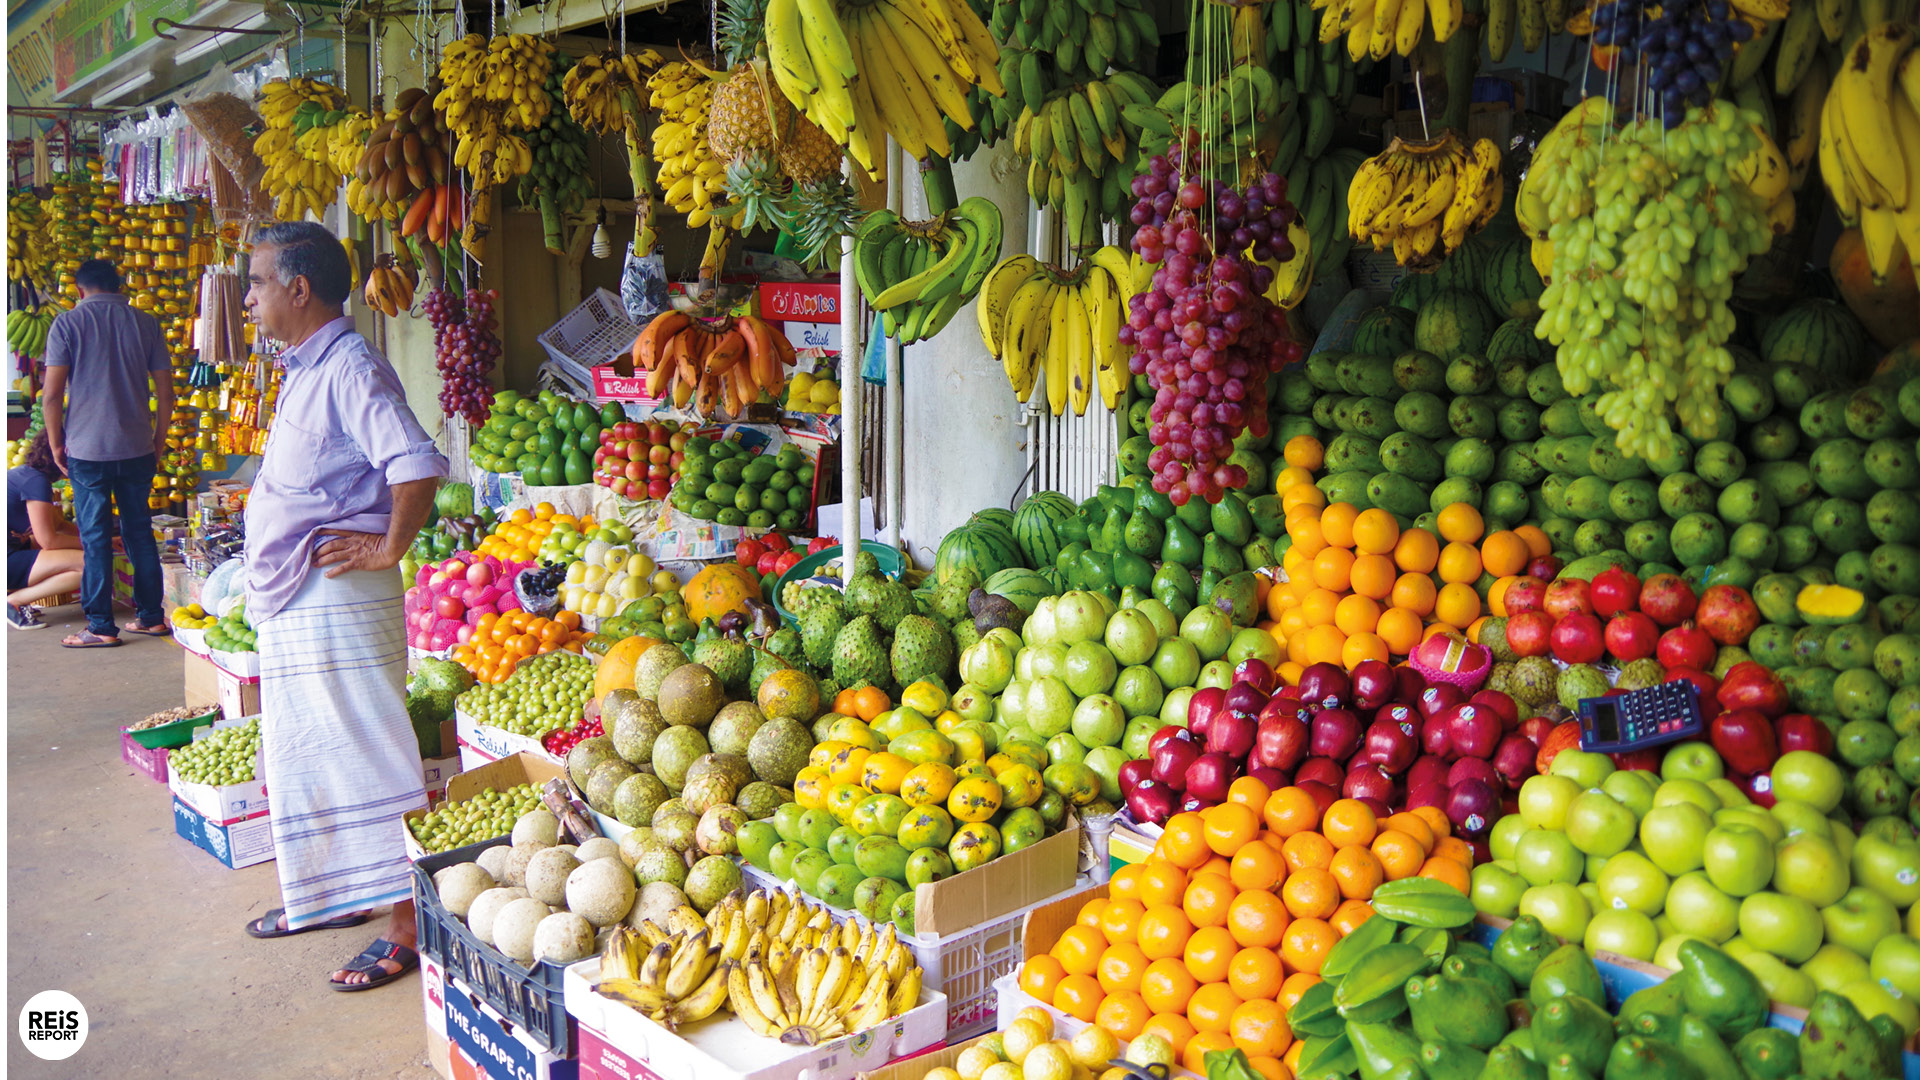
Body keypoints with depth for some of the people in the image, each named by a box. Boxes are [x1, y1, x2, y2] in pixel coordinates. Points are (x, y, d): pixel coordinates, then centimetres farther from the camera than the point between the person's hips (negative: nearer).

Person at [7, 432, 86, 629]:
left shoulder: (27, 473, 13)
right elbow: (49, 541, -16)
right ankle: (14, 601, -10)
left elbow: (59, 524, 23)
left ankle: (13, 593, 13)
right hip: (7, 561, -10)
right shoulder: (36, 481, -16)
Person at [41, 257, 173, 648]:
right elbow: (165, 390, 4)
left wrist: (56, 444, 4)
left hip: (87, 450, -3)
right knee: (140, 532, 12)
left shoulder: (68, 323, -4)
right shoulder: (146, 323, 4)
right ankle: (150, 617, 17)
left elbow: (52, 394, -7)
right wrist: (159, 439, 15)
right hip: (137, 450, 3)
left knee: (95, 538, 3)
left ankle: (101, 627, 6)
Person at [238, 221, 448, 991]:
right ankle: (333, 893, 36)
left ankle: (407, 928, 5)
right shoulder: (305, 371, 14)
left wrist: (388, 550, -22)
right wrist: (269, 583, 17)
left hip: (339, 604, -10)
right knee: (306, 758, 20)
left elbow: (416, 466, -31)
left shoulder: (350, 369, -17)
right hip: (293, 606, 10)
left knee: (364, 763, -4)